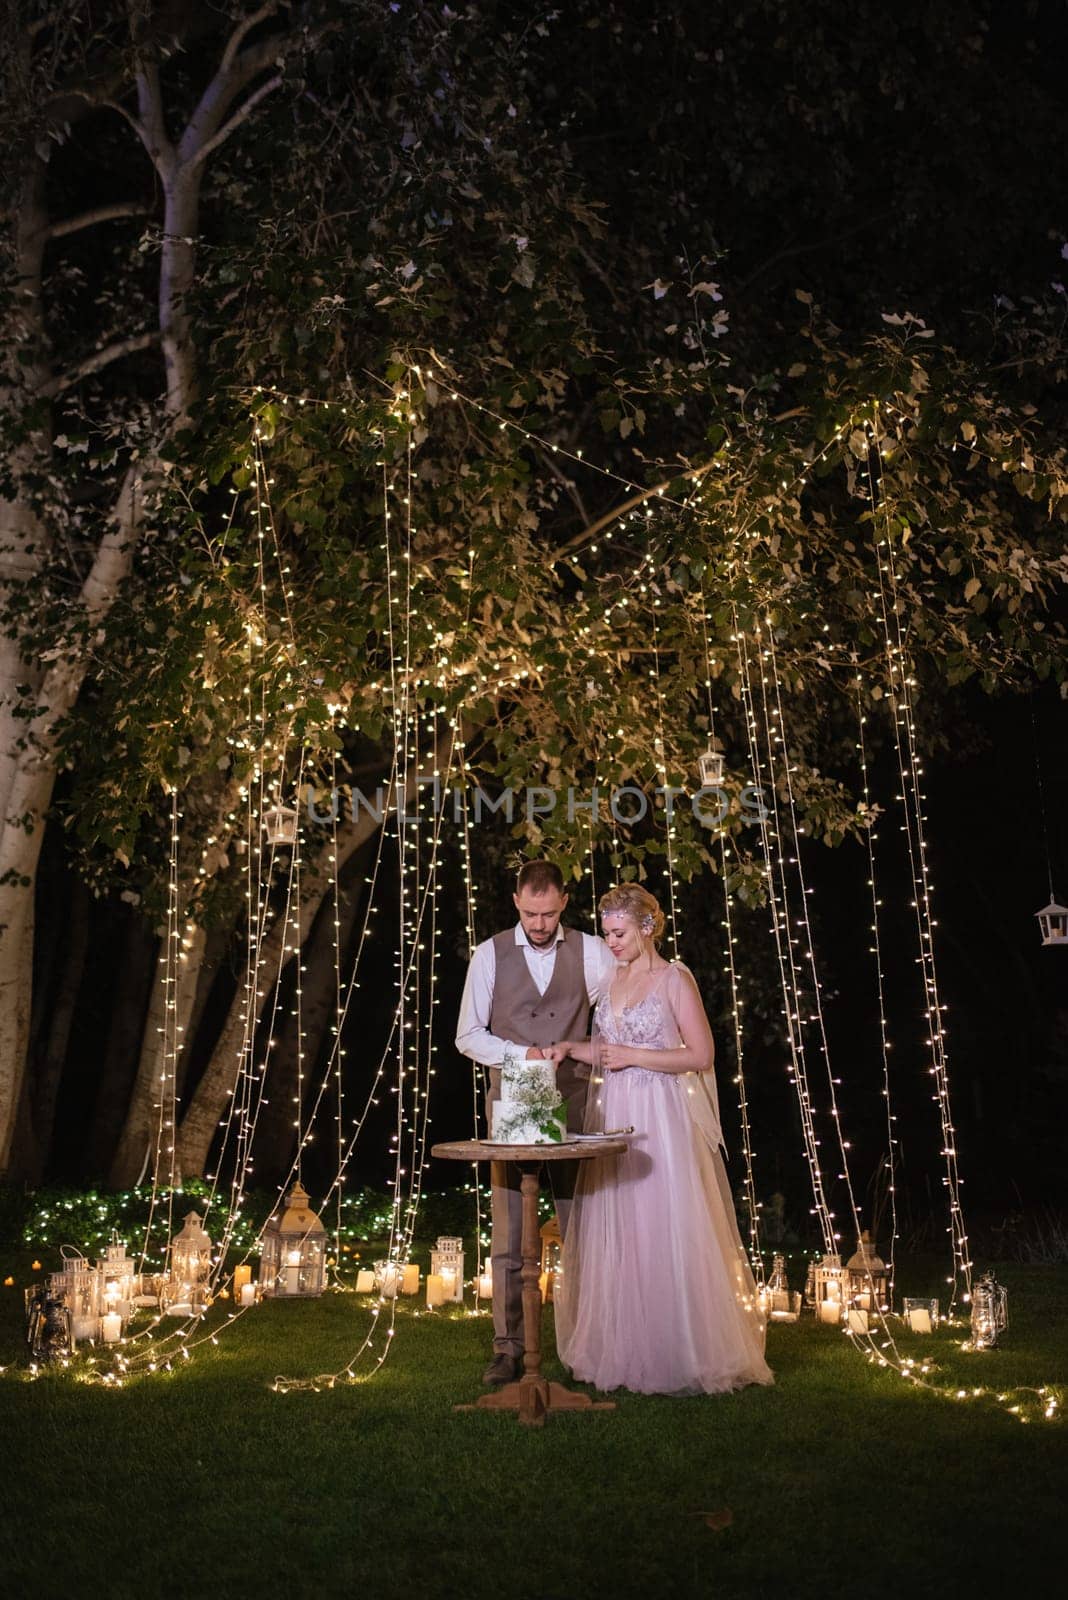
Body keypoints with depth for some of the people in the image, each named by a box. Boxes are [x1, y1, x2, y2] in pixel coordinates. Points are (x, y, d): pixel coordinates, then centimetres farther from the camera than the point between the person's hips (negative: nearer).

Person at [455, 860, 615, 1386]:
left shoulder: (591, 953, 1)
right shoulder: (490, 954, 2)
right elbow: (468, 1035, 2)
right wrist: (520, 1054, -13)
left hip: (572, 1104, 0)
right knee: (507, 1235, 1)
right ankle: (507, 1348, 10)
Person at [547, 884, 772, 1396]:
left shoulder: (675, 978, -6)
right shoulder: (611, 978, 12)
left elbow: (701, 1055, -10)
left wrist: (634, 1056, -14)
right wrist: (571, 1047, 1)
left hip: (662, 1118, -6)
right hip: (613, 1116, 6)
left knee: (667, 1233, -3)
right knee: (615, 1234, 8)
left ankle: (682, 1355, 10)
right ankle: (622, 1350, 19)